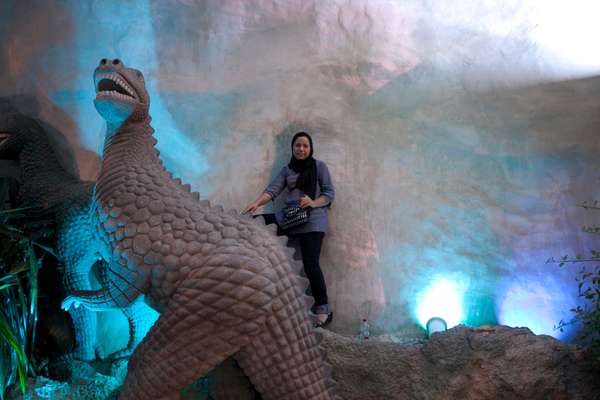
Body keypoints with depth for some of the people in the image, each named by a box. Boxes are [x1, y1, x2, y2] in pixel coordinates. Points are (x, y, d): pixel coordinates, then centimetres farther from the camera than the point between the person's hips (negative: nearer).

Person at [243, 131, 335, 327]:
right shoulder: (287, 169, 15)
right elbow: (273, 189, 2)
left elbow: (330, 193, 1)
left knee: (311, 264, -15)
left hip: (312, 218, -5)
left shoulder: (319, 166, 6)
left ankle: (323, 310, -5)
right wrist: (257, 203, -16)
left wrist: (314, 202, -18)